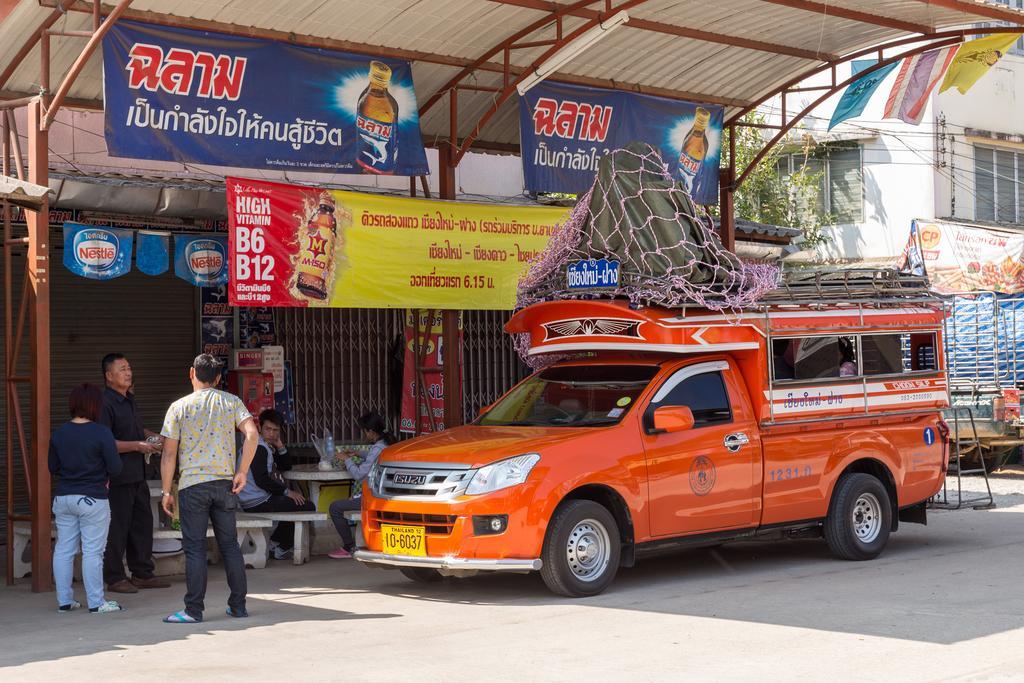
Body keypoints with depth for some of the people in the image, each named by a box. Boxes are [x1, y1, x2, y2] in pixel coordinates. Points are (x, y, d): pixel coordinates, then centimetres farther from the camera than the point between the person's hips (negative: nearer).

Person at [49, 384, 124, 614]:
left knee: (63, 549, 11)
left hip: (63, 497, 5)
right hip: (92, 499, -5)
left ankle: (64, 600, 16)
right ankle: (96, 602, 5)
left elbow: (53, 468, 11)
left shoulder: (58, 433, 2)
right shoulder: (101, 433, -13)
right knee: (93, 551, 0)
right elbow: (115, 468, -11)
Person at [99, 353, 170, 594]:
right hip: (118, 477, -9)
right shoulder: (105, 403, -14)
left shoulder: (129, 400, 16)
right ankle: (115, 578, 4)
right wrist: (137, 445, -19)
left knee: (142, 522, 13)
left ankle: (142, 573, 22)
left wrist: (151, 436, 14)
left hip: (136, 474, 9)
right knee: (117, 527, -4)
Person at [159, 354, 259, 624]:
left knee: (195, 548, 1)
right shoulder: (231, 402, 4)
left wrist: (166, 491, 4)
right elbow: (252, 434, -9)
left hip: (193, 485, -3)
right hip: (224, 483, 3)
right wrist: (242, 472, -4)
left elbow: (169, 454, -2)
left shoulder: (179, 407, -1)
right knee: (230, 545, 10)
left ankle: (194, 610, 1)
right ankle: (238, 605, 14)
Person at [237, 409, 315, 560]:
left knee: (294, 502, 30)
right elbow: (261, 480, -23)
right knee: (307, 507, -10)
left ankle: (275, 541, 23)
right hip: (258, 503, -11)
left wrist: (279, 446, 4)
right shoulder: (259, 447, -15)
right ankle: (282, 548, 3)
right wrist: (287, 492, -16)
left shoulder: (267, 447, 17)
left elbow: (286, 466, 19)